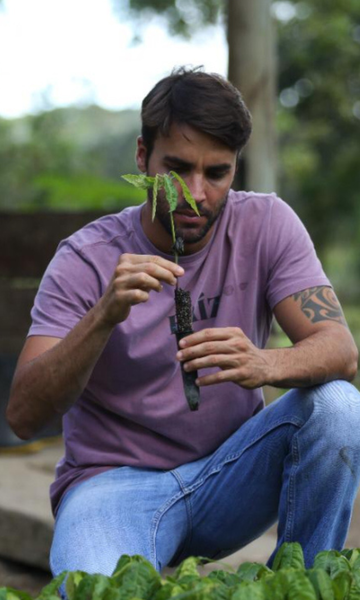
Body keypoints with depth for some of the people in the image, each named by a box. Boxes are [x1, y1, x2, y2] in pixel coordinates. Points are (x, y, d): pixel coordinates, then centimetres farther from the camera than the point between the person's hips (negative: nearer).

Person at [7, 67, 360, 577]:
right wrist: (104, 316, -36)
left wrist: (263, 364, -38)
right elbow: (23, 416, -19)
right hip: (116, 479, -4)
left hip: (229, 474, 4)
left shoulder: (265, 224, -5)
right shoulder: (86, 260, -11)